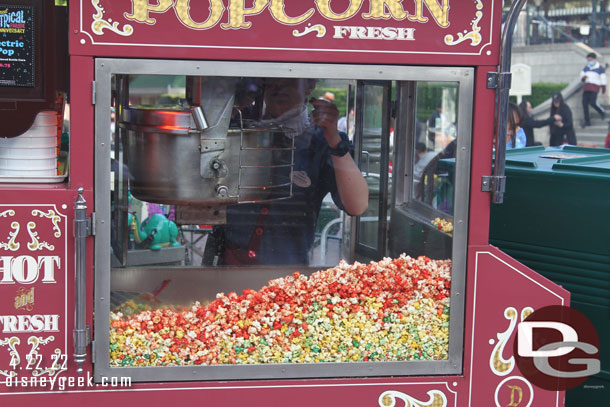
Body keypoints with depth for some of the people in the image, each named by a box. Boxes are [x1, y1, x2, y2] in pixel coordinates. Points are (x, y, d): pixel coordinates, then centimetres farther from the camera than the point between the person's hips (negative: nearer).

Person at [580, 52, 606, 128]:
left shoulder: (600, 69, 0)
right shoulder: (586, 68, 16)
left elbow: (603, 80, 0)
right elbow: (582, 78, 16)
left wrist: (603, 90, -2)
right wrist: (583, 77, -8)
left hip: (595, 87, -5)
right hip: (586, 87, 5)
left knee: (593, 102, -17)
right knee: (584, 103, -4)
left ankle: (602, 112, 14)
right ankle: (587, 121, 2)